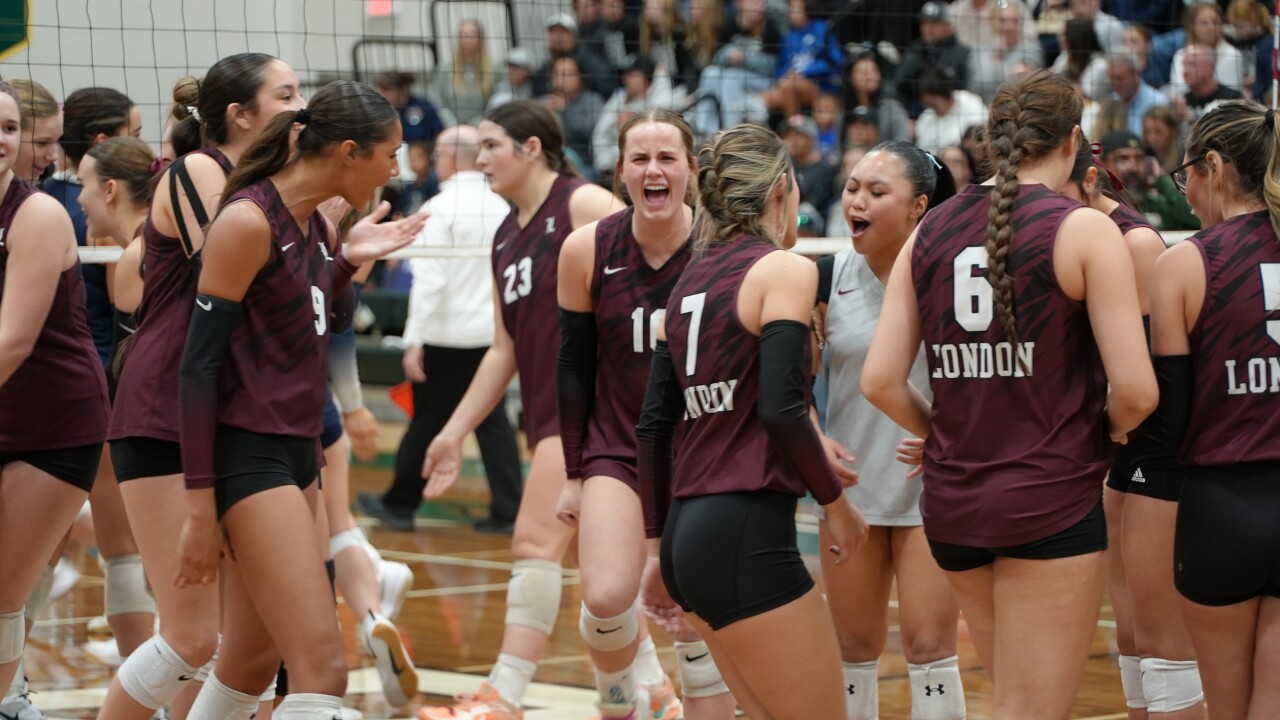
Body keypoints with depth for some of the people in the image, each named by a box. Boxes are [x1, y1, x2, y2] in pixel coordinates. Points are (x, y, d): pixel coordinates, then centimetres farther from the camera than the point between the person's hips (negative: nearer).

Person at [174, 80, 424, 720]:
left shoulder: (313, 223, 10)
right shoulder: (247, 221, -15)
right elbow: (199, 366, -17)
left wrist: (350, 261, 6)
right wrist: (200, 509, -18)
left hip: (295, 451, 9)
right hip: (246, 456, -9)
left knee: (250, 666, 15)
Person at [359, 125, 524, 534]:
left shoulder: (440, 209, -13)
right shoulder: (500, 207, 6)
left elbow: (429, 280, -17)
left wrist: (414, 340, -16)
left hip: (447, 336, -5)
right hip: (491, 332, 5)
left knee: (427, 422, 5)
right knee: (493, 421, 6)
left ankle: (400, 504, 17)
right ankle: (508, 511, 2)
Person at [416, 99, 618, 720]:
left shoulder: (583, 204, -8)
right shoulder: (507, 237, 16)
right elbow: (504, 349, 19)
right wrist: (454, 433, 17)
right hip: (548, 413, 9)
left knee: (536, 541, -16)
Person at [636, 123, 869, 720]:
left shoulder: (690, 281, 15)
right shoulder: (783, 270, -7)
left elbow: (653, 425, 15)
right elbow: (782, 409, -17)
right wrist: (837, 503, -5)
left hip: (689, 535, 9)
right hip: (746, 535, -9)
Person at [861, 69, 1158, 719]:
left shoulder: (928, 233, 5)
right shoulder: (1084, 231, -9)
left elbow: (881, 382, 1)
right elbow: (1136, 390, -14)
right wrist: (1109, 428, 7)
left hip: (951, 500, 5)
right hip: (1053, 501, -5)